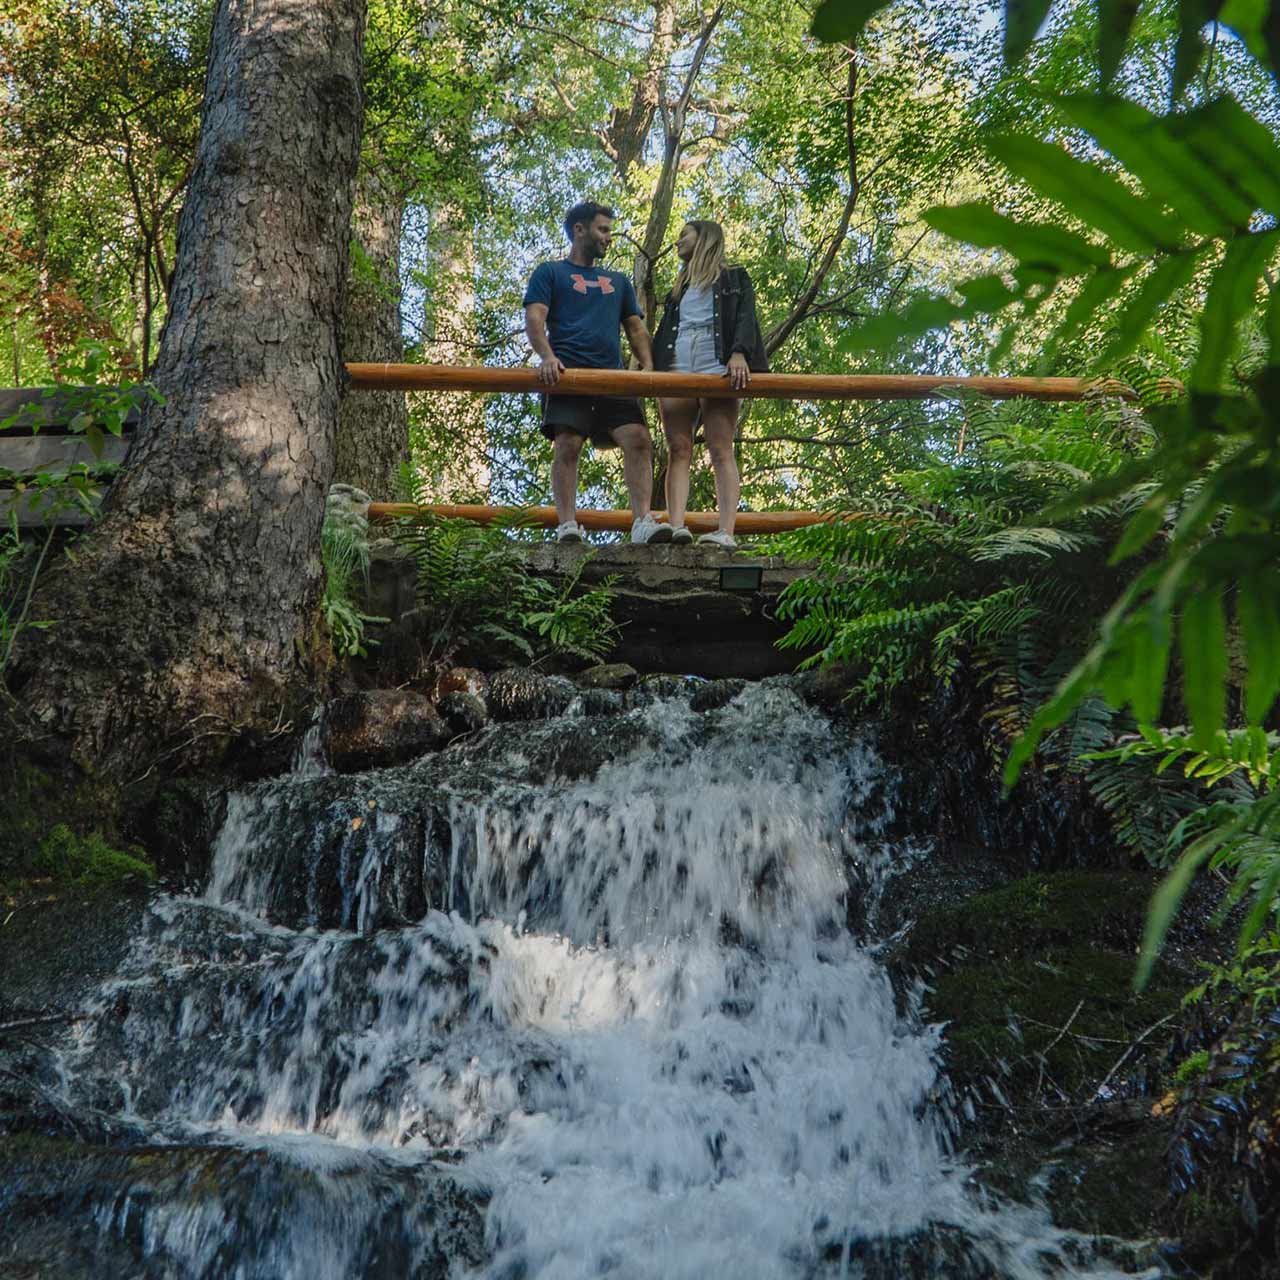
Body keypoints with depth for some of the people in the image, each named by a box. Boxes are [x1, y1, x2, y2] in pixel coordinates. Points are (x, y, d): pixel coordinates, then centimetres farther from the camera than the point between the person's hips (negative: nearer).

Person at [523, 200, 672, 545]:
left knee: (638, 438, -16)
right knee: (567, 443, -18)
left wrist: (648, 368, 5)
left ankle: (643, 521, -24)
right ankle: (567, 526, -20)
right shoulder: (550, 273, 17)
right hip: (568, 372, -4)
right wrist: (548, 356, -18)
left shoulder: (618, 281, 31)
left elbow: (636, 329, 25)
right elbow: (534, 319, 2)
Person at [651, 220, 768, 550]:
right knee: (678, 451, -11)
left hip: (715, 368, -4)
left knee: (721, 451, -13)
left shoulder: (733, 279, 18)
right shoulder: (678, 289, 33)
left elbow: (745, 318, 1)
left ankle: (726, 531, -25)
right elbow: (662, 335, 26)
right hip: (675, 370, 5)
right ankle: (676, 527, -25)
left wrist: (739, 353, -18)